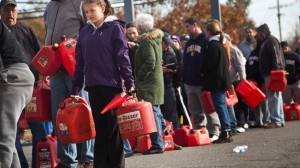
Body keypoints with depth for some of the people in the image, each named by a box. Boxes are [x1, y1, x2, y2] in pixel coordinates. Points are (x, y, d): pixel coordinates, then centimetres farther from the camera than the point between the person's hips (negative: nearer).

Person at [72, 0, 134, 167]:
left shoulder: (115, 28, -3)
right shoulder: (85, 32, 11)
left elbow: (123, 57, -7)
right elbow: (80, 62, 13)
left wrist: (129, 83, -13)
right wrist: (75, 89, 11)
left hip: (112, 85, -4)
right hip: (93, 86, 4)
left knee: (114, 128, 1)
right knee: (99, 129, 9)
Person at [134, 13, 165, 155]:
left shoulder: (146, 41, -13)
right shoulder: (156, 39, 16)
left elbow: (150, 62, -23)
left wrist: (139, 76, -13)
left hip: (148, 84, -10)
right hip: (157, 81, 10)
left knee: (152, 113, -8)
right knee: (156, 112, 14)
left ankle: (157, 144, -8)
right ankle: (160, 142, 20)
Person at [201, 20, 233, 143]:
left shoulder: (213, 45, -14)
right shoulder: (220, 44, 16)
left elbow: (209, 64, -17)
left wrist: (203, 72, 0)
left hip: (215, 81, -10)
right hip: (222, 79, 10)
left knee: (220, 106, -8)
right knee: (222, 106, 13)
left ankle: (225, 133, -9)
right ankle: (227, 132, 16)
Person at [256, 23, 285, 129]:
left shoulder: (271, 40, -8)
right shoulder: (265, 42, 23)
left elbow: (276, 57, -18)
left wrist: (275, 72, -25)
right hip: (269, 74, 11)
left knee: (273, 97, -12)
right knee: (276, 97, 12)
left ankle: (276, 120, -13)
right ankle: (280, 120, 16)